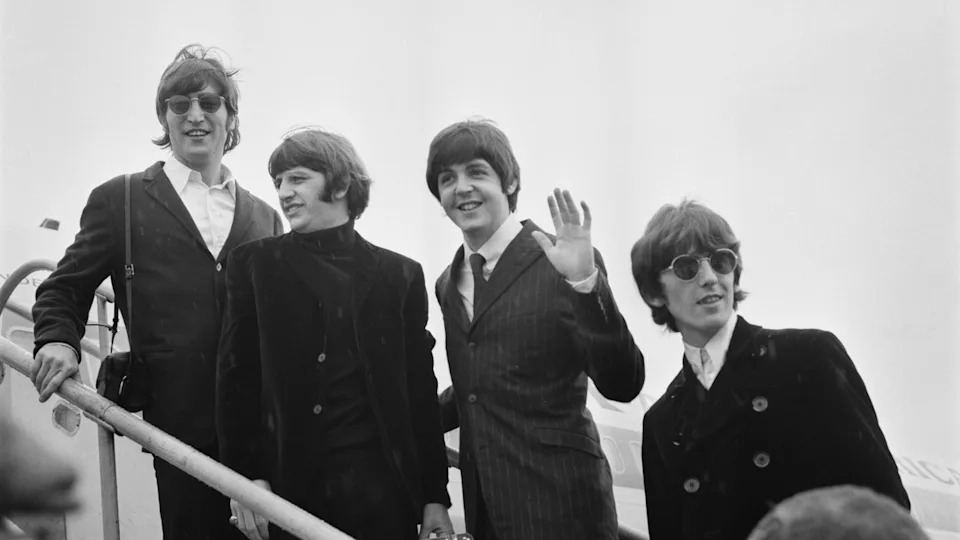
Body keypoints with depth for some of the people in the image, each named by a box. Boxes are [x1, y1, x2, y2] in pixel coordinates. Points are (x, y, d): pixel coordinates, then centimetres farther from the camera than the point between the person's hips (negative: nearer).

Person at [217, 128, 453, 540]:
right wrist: (246, 478, -5)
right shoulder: (255, 264, 5)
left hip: (381, 486, 1)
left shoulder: (399, 274, 6)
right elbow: (236, 378, 3)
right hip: (287, 486, 0)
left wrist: (435, 497, 5)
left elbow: (420, 392, 6)